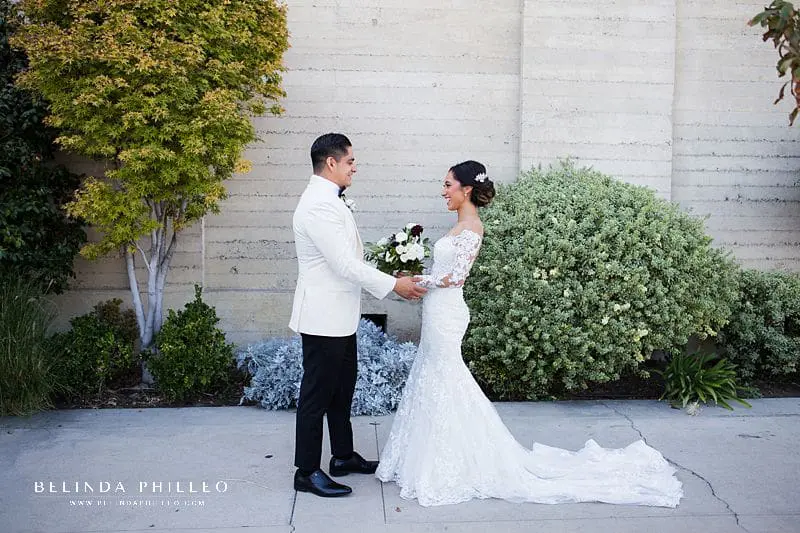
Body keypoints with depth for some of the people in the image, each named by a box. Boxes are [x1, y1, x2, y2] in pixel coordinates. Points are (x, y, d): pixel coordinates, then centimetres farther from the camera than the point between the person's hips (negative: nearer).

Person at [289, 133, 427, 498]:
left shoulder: (329, 201, 13)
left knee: (342, 388, 19)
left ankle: (343, 456, 32)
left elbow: (351, 260, 16)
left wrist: (392, 282, 10)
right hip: (324, 317, -10)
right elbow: (345, 265, -25)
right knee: (318, 393, 0)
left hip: (339, 316, 10)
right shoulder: (319, 205, -21)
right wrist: (393, 284, -16)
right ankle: (306, 472, 12)